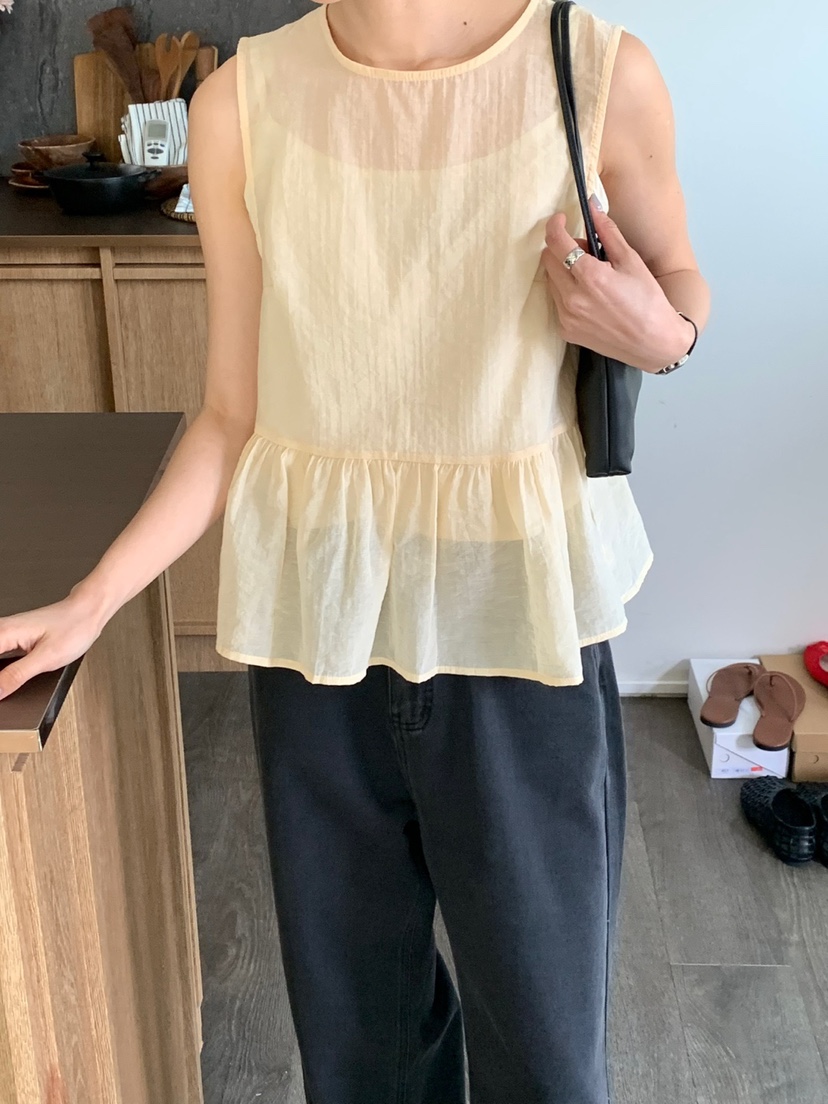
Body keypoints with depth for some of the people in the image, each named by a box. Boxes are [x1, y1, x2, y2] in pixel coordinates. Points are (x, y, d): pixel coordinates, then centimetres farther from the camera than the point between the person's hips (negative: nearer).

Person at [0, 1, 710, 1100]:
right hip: (317, 611, 1)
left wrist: (656, 334, -13)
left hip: (517, 618, -1)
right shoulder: (244, 103, -4)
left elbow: (680, 280, 10)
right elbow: (235, 414, 1)